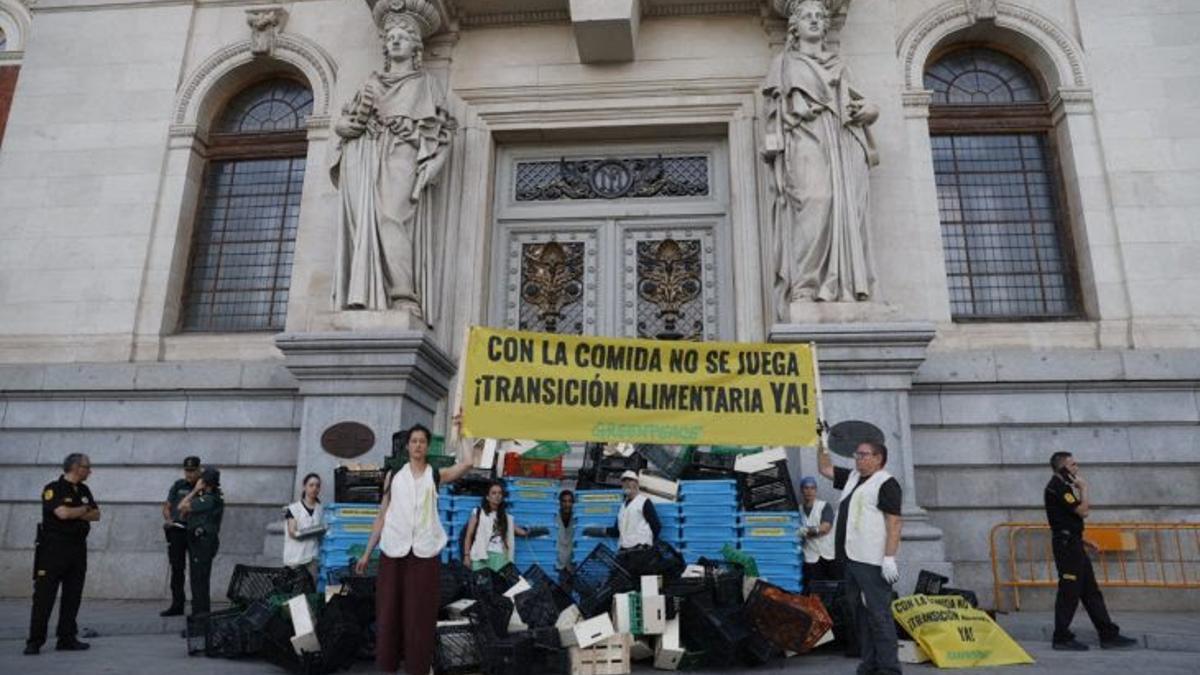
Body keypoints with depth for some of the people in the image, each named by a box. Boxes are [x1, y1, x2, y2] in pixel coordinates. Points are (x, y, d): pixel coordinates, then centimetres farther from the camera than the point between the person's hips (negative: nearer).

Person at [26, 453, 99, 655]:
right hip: (54, 548, -6)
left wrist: (75, 514, -7)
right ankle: (35, 641, 3)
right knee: (44, 596, -4)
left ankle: (67, 638, 14)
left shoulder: (84, 491, 14)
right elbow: (63, 513, -21)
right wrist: (84, 510, -4)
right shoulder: (53, 489, -7)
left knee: (73, 597, 8)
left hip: (78, 548, 7)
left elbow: (96, 515, 8)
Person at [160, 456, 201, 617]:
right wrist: (168, 519, -6)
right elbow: (167, 506, 13)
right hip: (177, 530, 2)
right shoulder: (178, 485, 12)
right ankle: (177, 604, 6)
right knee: (177, 568, 1)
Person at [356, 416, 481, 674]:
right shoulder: (393, 475, 12)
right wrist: (367, 553, 12)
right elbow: (381, 516, 14)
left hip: (425, 552, -1)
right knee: (389, 611, 5)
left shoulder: (436, 475, 8)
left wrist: (459, 431, -2)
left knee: (420, 613, 1)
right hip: (393, 551, 1)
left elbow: (468, 462, -10)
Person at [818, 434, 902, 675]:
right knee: (860, 613, 12)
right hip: (851, 559, 9)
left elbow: (894, 523, -15)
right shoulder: (852, 477, 17)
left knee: (879, 614, -6)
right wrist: (822, 442, 20)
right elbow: (825, 468, 29)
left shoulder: (886, 483, -9)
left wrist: (889, 558, -21)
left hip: (872, 562, -9)